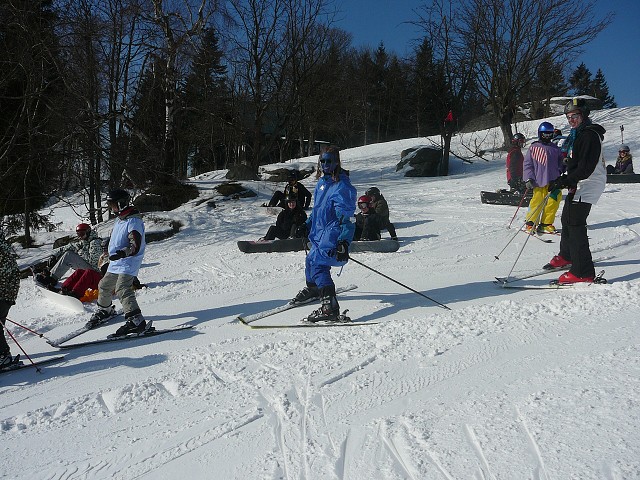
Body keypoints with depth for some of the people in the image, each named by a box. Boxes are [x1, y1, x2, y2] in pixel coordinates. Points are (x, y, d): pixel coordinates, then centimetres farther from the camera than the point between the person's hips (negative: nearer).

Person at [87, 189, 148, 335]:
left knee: (122, 289, -24)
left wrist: (122, 253, -40)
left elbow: (135, 246, -25)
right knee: (104, 286, 21)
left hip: (128, 264, -10)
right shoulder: (119, 220, 14)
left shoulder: (134, 222, -16)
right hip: (115, 263, 10)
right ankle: (105, 310, 47)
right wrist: (109, 253, 39)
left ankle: (136, 321, -28)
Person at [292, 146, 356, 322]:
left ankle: (330, 307, -30)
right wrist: (307, 225, 22)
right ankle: (313, 289, 53)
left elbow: (347, 217, -21)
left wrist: (344, 242, -28)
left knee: (318, 264, -23)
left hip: (332, 236, -10)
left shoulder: (342, 186, -16)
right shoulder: (321, 182, 12)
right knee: (311, 260, 25)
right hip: (319, 235, 10)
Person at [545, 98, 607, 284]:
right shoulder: (577, 134, 16)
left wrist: (564, 181, -27)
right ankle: (566, 256, 43)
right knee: (567, 219, 23)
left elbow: (586, 168, -26)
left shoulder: (590, 136, -17)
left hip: (586, 186, -11)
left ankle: (583, 273, -15)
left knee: (575, 225, -15)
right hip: (578, 185, 11)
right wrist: (563, 180, 19)